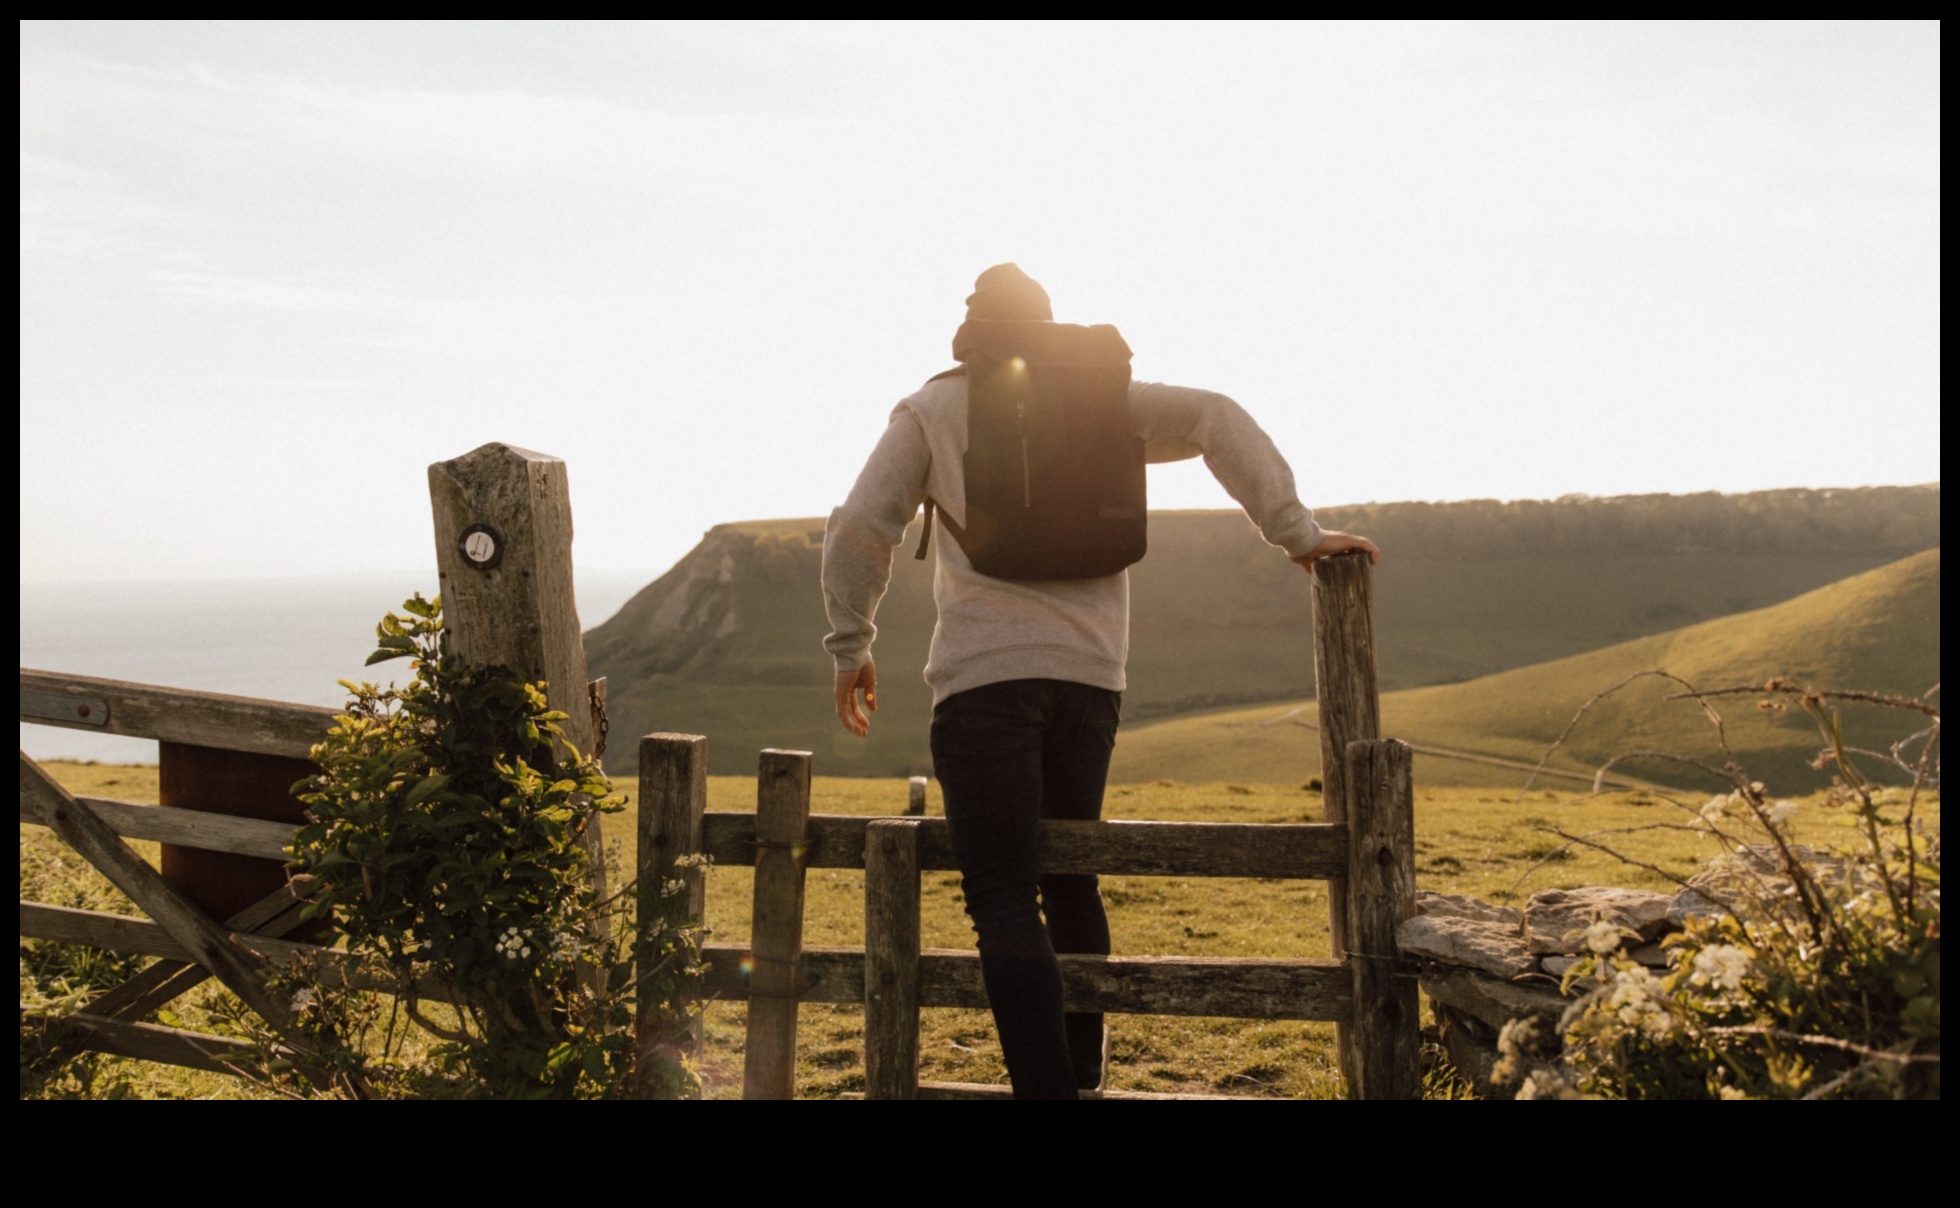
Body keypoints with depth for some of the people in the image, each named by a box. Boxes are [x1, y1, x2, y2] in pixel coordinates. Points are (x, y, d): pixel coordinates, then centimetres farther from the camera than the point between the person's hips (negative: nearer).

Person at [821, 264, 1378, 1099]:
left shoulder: (933, 410, 6)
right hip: (1090, 675, 4)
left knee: (1002, 900, -5)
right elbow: (1215, 419, 2)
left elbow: (860, 528, 0)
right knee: (1069, 879, 20)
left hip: (983, 677, -4)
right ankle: (1081, 1068, 32)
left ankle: (1045, 1085, -15)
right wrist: (1295, 531, -1)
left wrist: (851, 645, 11)